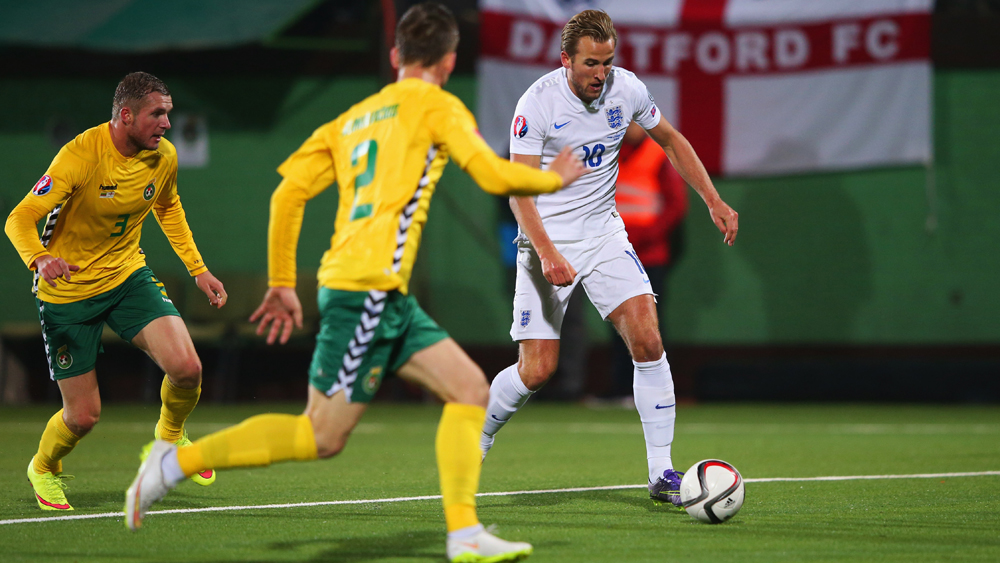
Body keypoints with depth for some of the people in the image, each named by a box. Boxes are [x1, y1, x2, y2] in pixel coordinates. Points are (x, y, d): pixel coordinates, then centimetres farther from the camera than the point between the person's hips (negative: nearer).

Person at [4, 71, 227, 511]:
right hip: (67, 290, -4)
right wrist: (40, 259, -47)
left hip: (128, 276, 4)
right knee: (83, 416, -3)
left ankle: (170, 434, 17)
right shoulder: (80, 156, -25)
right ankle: (43, 469, 33)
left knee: (186, 368, -18)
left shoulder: (164, 157, -7)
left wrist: (198, 269, 12)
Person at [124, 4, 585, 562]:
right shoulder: (437, 106, 1)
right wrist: (553, 179, 11)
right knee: (322, 436, -5)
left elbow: (288, 191, 14)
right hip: (368, 286, -9)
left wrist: (282, 283, 17)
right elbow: (494, 175, -8)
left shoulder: (352, 119, 20)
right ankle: (177, 461, -1)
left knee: (471, 390, 5)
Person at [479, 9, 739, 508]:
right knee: (536, 370, -8)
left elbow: (671, 141, 14)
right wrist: (547, 252, -32)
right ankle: (475, 438, 21)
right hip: (547, 244, -4)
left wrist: (713, 201, 7)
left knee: (647, 341, -14)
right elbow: (519, 189, -19)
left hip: (604, 234, 4)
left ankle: (661, 473, -8)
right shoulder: (537, 103, -17)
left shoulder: (626, 89, -4)